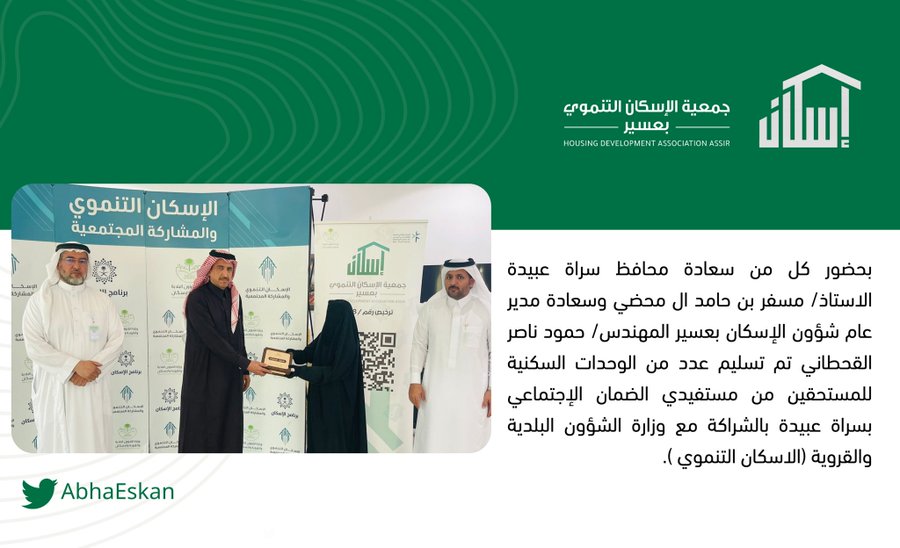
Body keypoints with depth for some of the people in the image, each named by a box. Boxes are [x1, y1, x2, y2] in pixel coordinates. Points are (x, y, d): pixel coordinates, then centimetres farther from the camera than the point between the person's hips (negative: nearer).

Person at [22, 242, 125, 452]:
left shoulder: (102, 300, 9)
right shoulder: (40, 300, 1)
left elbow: (117, 338, 3)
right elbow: (34, 346, -8)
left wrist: (93, 367, -13)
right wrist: (75, 366, -16)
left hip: (94, 390, 2)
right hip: (55, 390, -2)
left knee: (95, 443, 2)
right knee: (58, 444, 2)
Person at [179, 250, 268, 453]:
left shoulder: (234, 297, 6)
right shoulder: (197, 298, -15)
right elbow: (212, 339, -21)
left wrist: (244, 371, 12)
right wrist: (246, 364, -21)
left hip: (230, 374, 6)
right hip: (204, 374, -6)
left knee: (228, 428, 8)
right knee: (202, 428, -1)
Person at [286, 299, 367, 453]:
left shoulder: (348, 344, -20)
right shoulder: (328, 334, 4)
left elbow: (333, 372, -23)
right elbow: (308, 353, 11)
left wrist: (298, 371, -28)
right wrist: (292, 354, -12)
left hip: (337, 400, -8)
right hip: (321, 396, 8)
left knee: (334, 439, -1)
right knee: (319, 435, 12)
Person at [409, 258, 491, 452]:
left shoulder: (485, 310, -7)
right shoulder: (430, 307, -1)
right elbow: (419, 345, 6)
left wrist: (492, 389, -2)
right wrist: (414, 381, 1)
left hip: (472, 391, -2)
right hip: (436, 389, 2)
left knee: (469, 444, 1)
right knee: (433, 442, 6)